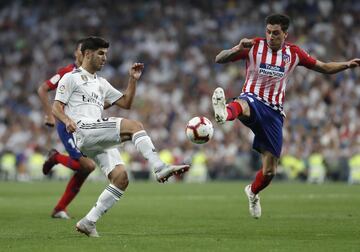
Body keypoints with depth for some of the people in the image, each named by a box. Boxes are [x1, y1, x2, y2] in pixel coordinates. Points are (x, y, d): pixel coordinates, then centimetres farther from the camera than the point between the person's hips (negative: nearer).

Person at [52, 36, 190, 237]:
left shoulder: (101, 83, 30)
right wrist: (67, 120, -22)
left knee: (121, 178, -11)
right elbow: (56, 107, -1)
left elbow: (126, 103, 29)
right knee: (134, 126, -25)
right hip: (83, 131, -8)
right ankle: (160, 168, -35)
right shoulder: (72, 78, 8)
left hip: (101, 140, 8)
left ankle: (88, 222, -6)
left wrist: (133, 79, 17)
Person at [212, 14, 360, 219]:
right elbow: (219, 59, -8)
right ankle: (224, 113, -80)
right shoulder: (254, 46, -3)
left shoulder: (294, 53, 5)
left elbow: (324, 67, 15)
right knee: (243, 105, -44)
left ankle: (253, 192, 35)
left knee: (270, 171, 3)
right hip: (254, 100, -3)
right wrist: (238, 49, -28)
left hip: (274, 112, 3)